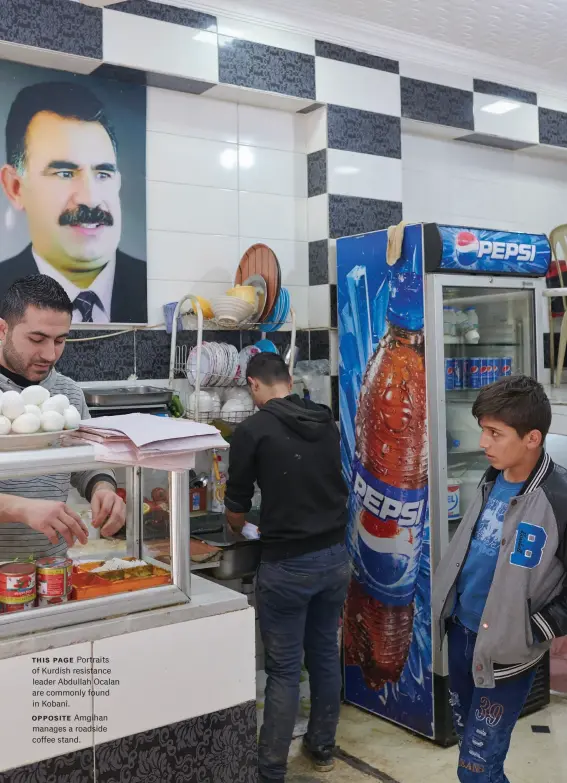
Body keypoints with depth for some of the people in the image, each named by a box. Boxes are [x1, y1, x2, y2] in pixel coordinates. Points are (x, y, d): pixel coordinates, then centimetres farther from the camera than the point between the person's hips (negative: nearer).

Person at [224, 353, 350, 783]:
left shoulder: (253, 429, -11)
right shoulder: (327, 421, 4)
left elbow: (236, 509, -3)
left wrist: (240, 528, 19)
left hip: (288, 564, -5)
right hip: (335, 556, 6)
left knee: (284, 669, 4)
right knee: (326, 654, 19)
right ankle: (322, 747, 35)